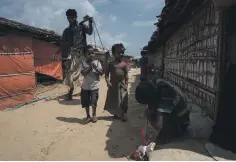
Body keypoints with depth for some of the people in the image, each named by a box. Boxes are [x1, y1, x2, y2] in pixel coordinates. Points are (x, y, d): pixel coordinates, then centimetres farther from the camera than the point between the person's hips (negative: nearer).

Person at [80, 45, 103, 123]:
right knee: (86, 102, 9)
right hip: (85, 86, 1)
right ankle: (88, 116, 27)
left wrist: (95, 68, -17)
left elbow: (101, 73, -5)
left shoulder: (97, 62, -1)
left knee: (93, 102, -3)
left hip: (95, 86, -1)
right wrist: (90, 67, -17)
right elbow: (83, 73, -12)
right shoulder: (83, 63, -1)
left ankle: (94, 115, 22)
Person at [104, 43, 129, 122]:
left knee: (123, 101, 0)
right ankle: (116, 114, 29)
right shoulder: (111, 64, -1)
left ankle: (123, 115, 9)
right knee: (113, 100, 11)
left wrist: (126, 85, -6)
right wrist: (107, 81, -16)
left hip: (121, 85, 0)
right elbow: (107, 74, -1)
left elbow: (126, 76, 1)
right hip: (113, 85, 1)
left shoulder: (124, 64, 0)